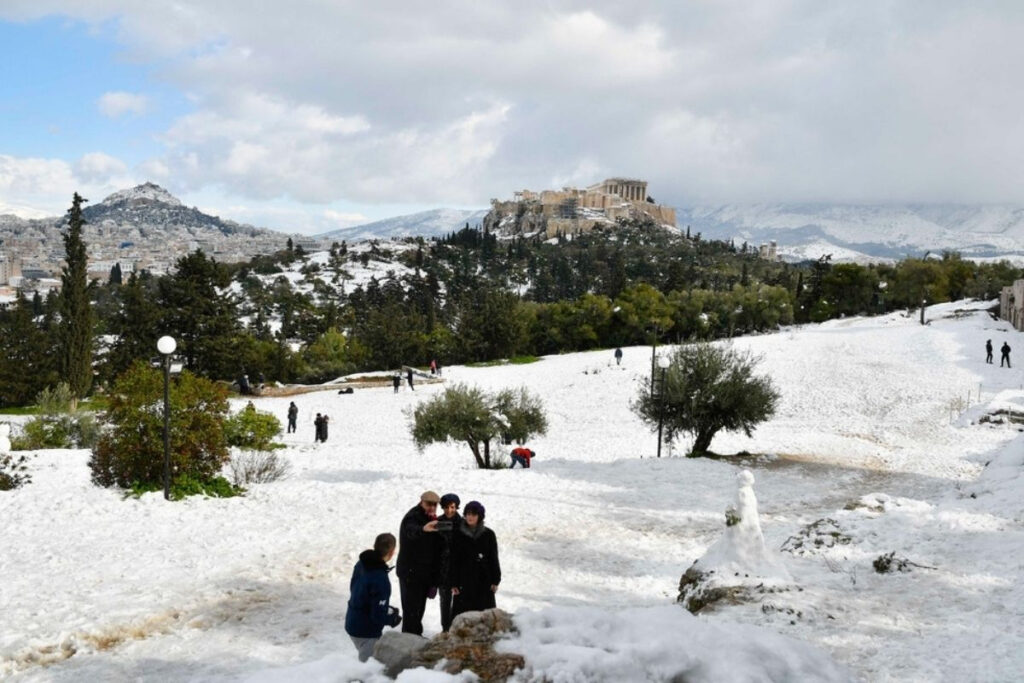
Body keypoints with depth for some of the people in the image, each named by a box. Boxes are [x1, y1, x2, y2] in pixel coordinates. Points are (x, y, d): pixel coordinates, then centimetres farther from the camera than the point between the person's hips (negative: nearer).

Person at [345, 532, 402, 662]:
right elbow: (378, 616, -27)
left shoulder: (361, 564, -4)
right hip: (367, 632, -8)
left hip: (352, 623, 8)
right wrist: (394, 619, -5)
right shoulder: (380, 580, -30)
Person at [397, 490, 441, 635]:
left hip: (425, 572, 8)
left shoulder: (431, 520, 11)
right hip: (410, 572, -8)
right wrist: (423, 529, -65)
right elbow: (411, 531, -41)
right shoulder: (413, 517, -16)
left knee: (419, 606, 18)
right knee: (412, 607, -9)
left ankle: (416, 635, 30)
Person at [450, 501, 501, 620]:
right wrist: (454, 583, -2)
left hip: (484, 580, 1)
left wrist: (495, 580, 1)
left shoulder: (488, 535, 3)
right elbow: (454, 560, 2)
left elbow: (494, 559, 5)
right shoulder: (459, 535, 2)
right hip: (465, 581, 0)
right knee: (462, 613, -3)